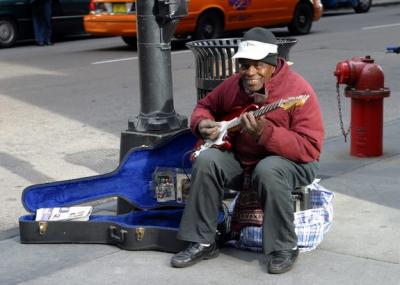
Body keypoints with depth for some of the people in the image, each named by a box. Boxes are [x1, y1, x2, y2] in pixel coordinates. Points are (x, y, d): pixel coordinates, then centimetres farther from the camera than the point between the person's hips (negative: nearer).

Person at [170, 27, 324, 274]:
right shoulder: (233, 85, -2)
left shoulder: (299, 90, -20)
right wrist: (203, 124, -8)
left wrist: (264, 133, -37)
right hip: (241, 160, 5)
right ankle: (203, 242, -9)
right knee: (207, 160, -21)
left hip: (290, 162, -5)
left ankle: (285, 248, -18)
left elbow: (311, 148, -26)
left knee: (268, 170, -38)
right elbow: (205, 105, 17)